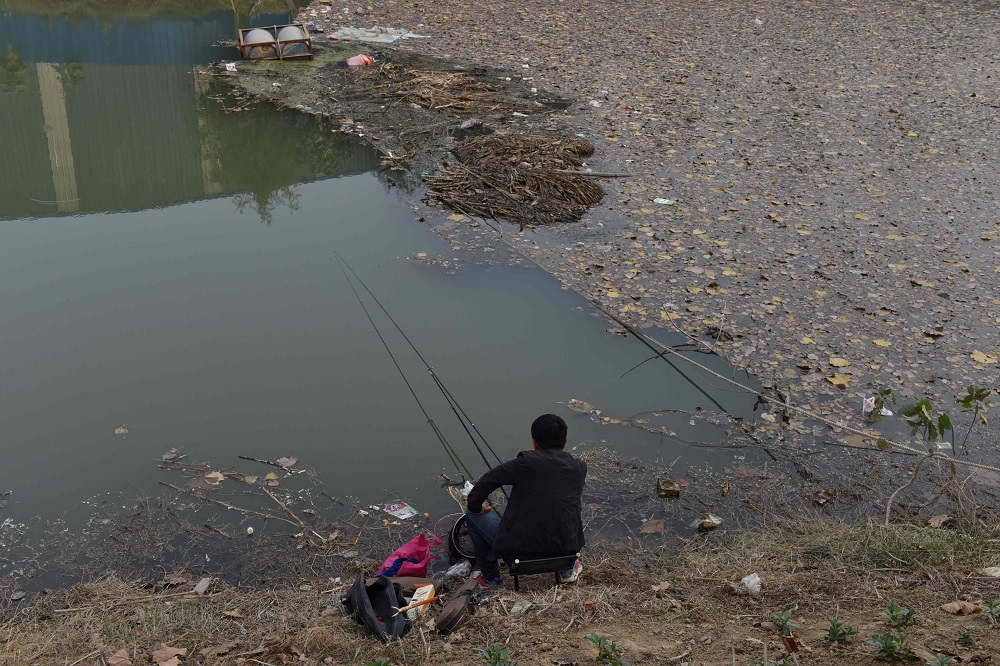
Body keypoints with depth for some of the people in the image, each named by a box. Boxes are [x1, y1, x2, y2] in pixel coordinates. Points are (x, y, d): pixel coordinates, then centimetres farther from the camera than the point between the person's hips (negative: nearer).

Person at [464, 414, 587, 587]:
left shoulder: (525, 463, -14)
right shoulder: (580, 467, -2)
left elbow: (487, 481, -8)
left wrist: (476, 507, 12)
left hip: (519, 550, -4)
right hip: (567, 548, 4)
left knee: (472, 514, 20)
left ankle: (490, 577, 30)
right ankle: (568, 568, 36)